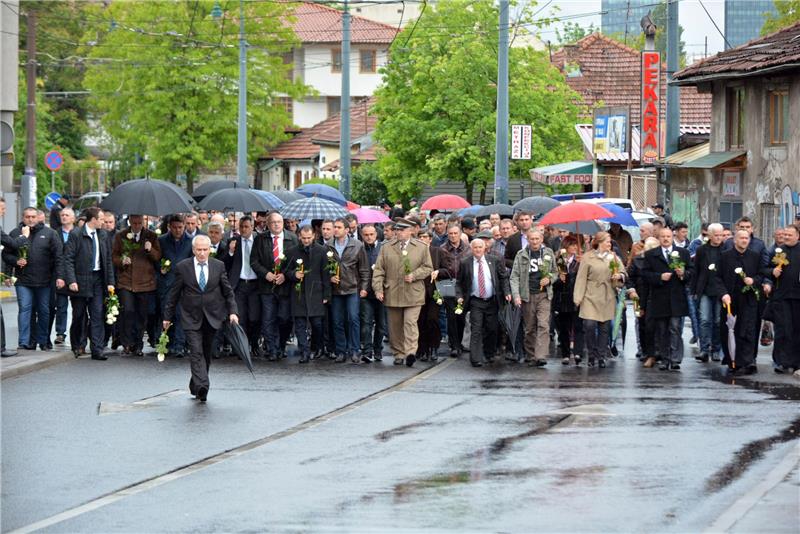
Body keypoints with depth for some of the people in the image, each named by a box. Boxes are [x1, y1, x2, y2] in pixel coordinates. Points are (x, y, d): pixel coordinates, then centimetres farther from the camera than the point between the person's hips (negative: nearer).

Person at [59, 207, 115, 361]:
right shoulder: (76, 235, -7)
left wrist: (110, 282, 7)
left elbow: (108, 260, 14)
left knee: (98, 315, -5)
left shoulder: (102, 236, 10)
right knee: (79, 316, 5)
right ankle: (76, 347, 23)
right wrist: (71, 280, -18)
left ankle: (97, 349, -7)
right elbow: (68, 259, -10)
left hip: (97, 279, 4)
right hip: (80, 280, -4)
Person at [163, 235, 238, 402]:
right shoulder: (182, 267, -2)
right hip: (191, 318, -3)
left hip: (212, 317, 3)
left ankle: (195, 386, 24)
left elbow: (228, 292, 9)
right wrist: (168, 316, 7)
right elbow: (174, 294, 5)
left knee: (206, 354, 10)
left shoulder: (218, 266, 3)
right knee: (196, 352, -16)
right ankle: (202, 387, -28)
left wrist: (232, 312, -3)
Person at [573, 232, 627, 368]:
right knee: (589, 325, -13)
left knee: (605, 328, 3)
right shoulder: (587, 257, 0)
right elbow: (581, 278, -2)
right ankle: (592, 355, 4)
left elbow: (624, 274, 14)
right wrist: (578, 297, -7)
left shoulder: (613, 257, 11)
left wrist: (620, 276, -10)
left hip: (608, 298, 3)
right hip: (590, 297, -3)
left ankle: (602, 357, 12)